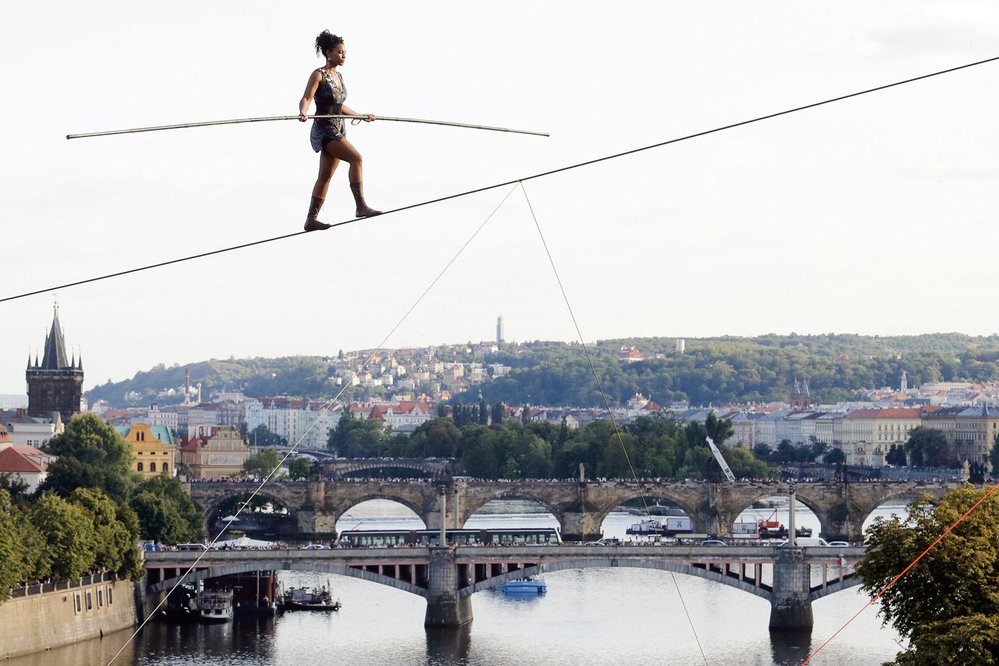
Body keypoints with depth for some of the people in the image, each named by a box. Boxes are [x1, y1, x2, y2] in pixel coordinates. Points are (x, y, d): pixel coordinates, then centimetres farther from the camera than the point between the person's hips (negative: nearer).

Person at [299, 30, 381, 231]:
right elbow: (306, 98, -20)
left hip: (338, 130, 8)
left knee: (326, 176, 7)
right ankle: (361, 206, -22)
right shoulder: (319, 75, -9)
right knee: (356, 158, -21)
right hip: (324, 130, -8)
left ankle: (311, 219, 10)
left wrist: (361, 116, 35)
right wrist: (303, 112, -41)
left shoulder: (338, 76, 14)